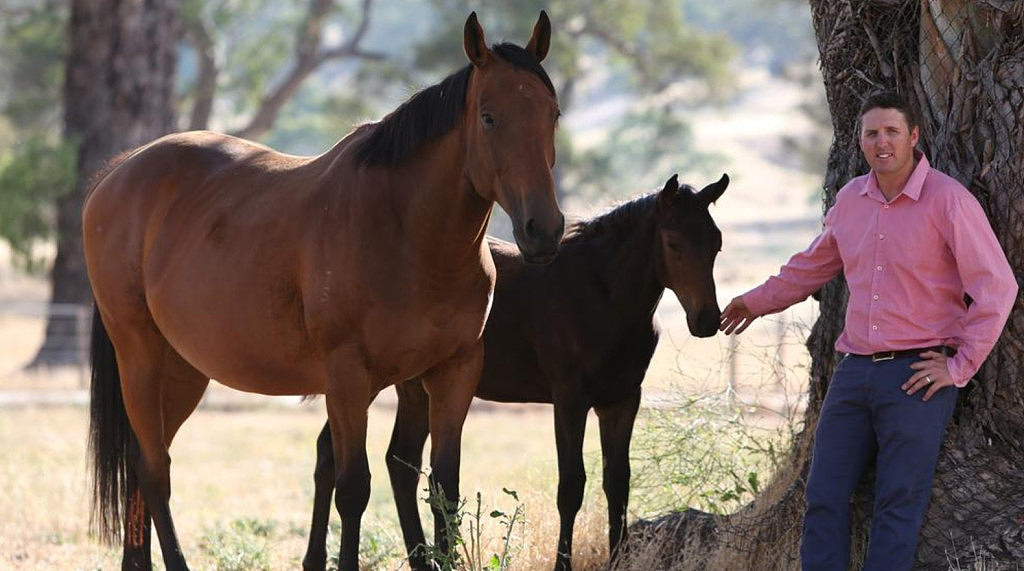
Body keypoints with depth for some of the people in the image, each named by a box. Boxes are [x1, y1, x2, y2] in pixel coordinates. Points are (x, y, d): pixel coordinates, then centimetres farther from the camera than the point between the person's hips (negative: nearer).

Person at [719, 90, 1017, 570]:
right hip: (855, 369, 6)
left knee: (898, 505, -4)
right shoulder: (851, 199, 9)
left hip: (917, 376, -6)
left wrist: (960, 366, -12)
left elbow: (997, 286, -11)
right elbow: (815, 264, 28)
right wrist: (758, 301, 38)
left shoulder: (948, 200, -10)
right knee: (824, 496, 3)